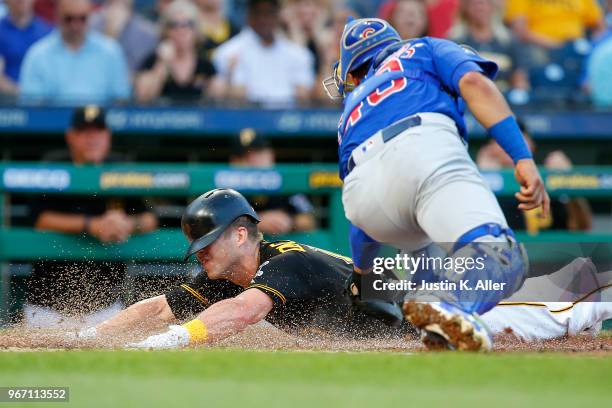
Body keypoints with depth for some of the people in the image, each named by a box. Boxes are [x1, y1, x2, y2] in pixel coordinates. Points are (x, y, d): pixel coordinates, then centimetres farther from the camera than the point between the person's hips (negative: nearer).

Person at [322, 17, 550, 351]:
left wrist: (359, 274, 58)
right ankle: (452, 307, -51)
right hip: (423, 150, -4)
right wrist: (523, 159, 0)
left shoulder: (352, 108, 43)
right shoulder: (425, 50, 35)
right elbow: (473, 82, 10)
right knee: (500, 257, -17)